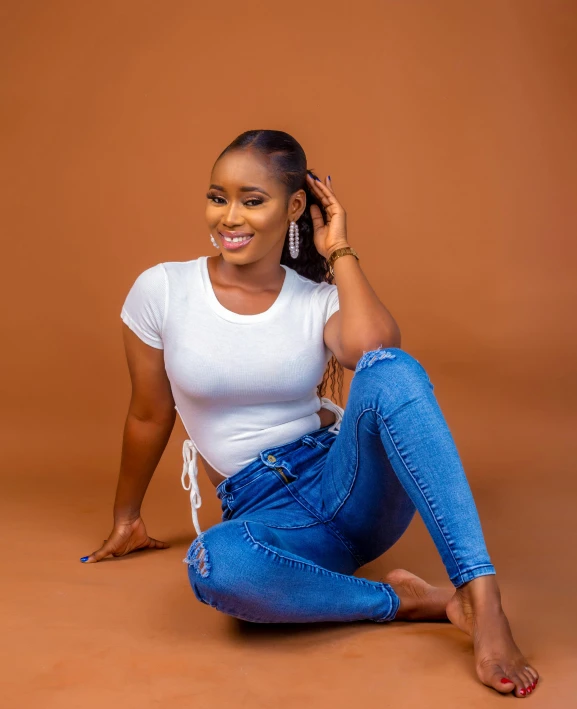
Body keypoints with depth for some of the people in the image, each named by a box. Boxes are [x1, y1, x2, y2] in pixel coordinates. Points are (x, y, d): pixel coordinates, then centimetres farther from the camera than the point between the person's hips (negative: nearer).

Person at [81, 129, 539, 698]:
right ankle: (401, 600, -18)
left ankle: (481, 597, -35)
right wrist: (126, 518, 20)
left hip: (345, 483, 1)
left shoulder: (321, 300, 2)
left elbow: (375, 351, -23)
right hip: (262, 511, 0)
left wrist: (339, 251, -8)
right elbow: (149, 416, 10)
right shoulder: (161, 290, 0)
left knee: (389, 370, -32)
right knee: (214, 566, -39)